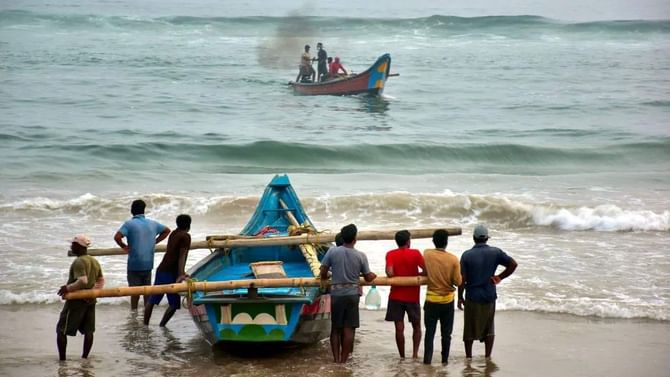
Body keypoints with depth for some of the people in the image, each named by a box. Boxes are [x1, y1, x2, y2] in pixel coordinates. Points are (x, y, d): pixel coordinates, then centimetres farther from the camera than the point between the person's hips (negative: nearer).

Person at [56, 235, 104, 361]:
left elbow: (82, 281, -29)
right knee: (88, 330, 11)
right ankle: (84, 357, 14)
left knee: (61, 330, 0)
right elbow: (101, 280, 15)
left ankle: (62, 359, -1)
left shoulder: (78, 262, -18)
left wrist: (68, 288, -20)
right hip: (90, 301, 8)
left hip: (76, 300, -8)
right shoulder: (95, 262, 10)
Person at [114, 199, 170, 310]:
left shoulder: (129, 224, -10)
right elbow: (167, 230, 20)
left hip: (134, 263, -4)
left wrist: (124, 246, -5)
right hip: (148, 263, 4)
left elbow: (117, 237, -23)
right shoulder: (152, 223, 6)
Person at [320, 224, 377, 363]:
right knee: (349, 329, 2)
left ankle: (336, 359, 7)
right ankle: (343, 359, 1)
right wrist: (373, 275, 26)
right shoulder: (361, 256, -4)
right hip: (352, 294, -1)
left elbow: (323, 272, -3)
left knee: (335, 328, 10)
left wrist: (324, 279, 20)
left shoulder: (332, 251, -5)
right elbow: (368, 277, 3)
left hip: (336, 294, 1)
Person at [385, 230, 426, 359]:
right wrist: (416, 275, 8)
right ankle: (415, 353, 3)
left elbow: (389, 273, -16)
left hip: (396, 296, 1)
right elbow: (426, 271, -11)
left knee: (399, 328, 2)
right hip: (412, 296, 0)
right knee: (416, 326, 15)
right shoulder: (415, 253, -5)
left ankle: (402, 357, 4)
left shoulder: (391, 254, -3)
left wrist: (397, 277, 4)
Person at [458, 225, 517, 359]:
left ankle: (468, 357, 17)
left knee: (470, 329, 10)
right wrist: (500, 277, 0)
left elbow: (462, 279, -9)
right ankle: (488, 356, 13)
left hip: (472, 297, -2)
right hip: (489, 296, 2)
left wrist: (460, 297, 1)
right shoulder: (495, 252, -3)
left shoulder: (467, 255, -8)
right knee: (489, 328, 14)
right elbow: (513, 264, -7)